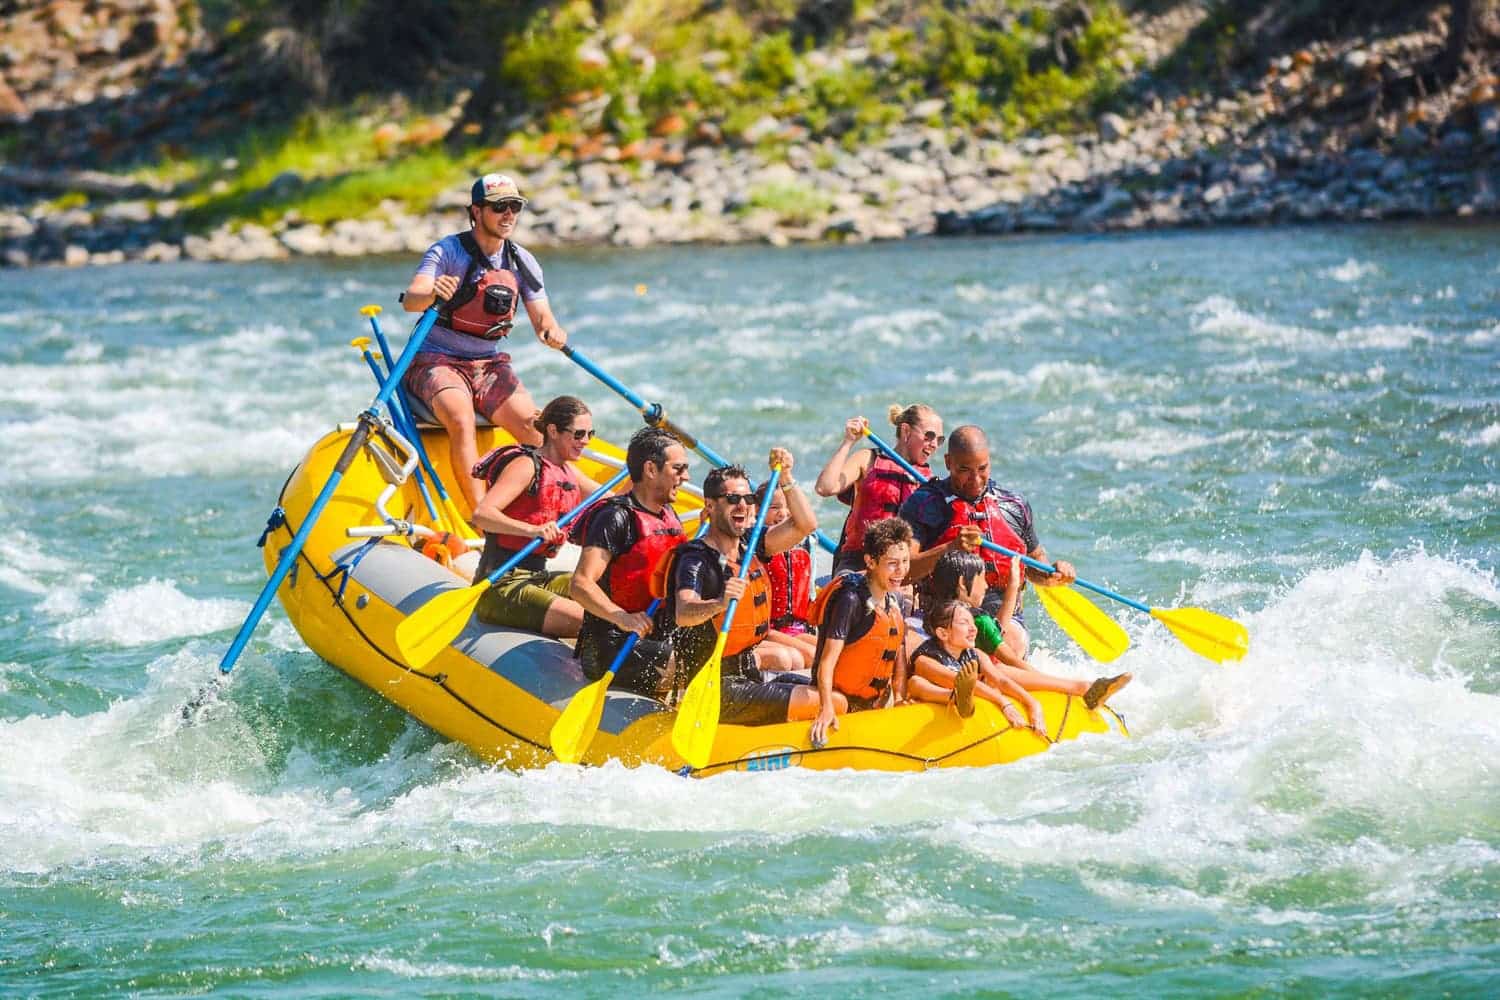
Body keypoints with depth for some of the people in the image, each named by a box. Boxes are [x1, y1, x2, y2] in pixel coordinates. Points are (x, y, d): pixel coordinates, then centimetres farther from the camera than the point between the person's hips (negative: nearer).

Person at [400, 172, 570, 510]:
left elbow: (542, 316, 3)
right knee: (461, 420, -33)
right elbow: (410, 300, -26)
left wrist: (552, 331, -23)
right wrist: (432, 294, -51)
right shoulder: (447, 251, -12)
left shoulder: (523, 262, 4)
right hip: (436, 363, -5)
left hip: (490, 365, 5)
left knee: (535, 428, -19)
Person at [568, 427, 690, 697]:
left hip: (662, 642, 9)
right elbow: (580, 585, -20)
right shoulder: (616, 517, -10)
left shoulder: (669, 516, 18)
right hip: (612, 648, -9)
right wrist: (622, 618, -34)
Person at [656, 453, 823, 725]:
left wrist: (785, 478, -4)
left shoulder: (747, 545, 10)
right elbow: (682, 615, -34)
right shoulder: (696, 560, -16)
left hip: (747, 675, 9)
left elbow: (805, 525, 6)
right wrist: (720, 603, -54)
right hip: (720, 691, -9)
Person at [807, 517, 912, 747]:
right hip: (839, 701, -8)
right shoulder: (851, 599, -16)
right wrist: (826, 709, -33)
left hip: (872, 706, 9)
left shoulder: (893, 603, 11)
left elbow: (898, 658, 15)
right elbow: (828, 660, -22)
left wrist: (901, 700, 0)